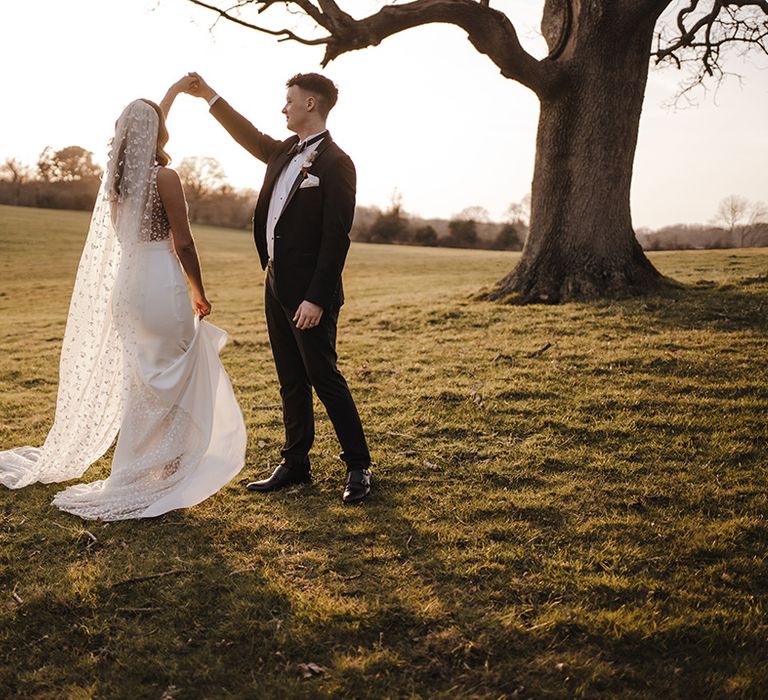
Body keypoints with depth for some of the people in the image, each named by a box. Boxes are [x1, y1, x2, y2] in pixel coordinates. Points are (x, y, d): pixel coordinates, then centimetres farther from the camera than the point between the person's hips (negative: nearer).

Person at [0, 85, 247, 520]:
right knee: (167, 385, 3)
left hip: (127, 285, 9)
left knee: (141, 384, 20)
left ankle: (140, 476, 30)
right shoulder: (164, 177, -14)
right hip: (162, 286, -9)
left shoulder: (121, 173, 7)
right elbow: (183, 244, -11)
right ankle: (156, 481, 10)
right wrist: (200, 293, -2)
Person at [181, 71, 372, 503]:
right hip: (277, 287, 8)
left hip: (309, 294, -8)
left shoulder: (336, 164, -13)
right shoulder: (286, 152, 12)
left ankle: (359, 466, 10)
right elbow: (251, 137, 32)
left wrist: (316, 299, -21)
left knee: (324, 377, -2)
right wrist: (210, 96, 33)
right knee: (291, 382, 13)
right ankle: (296, 465, 22)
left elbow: (336, 237, -18)